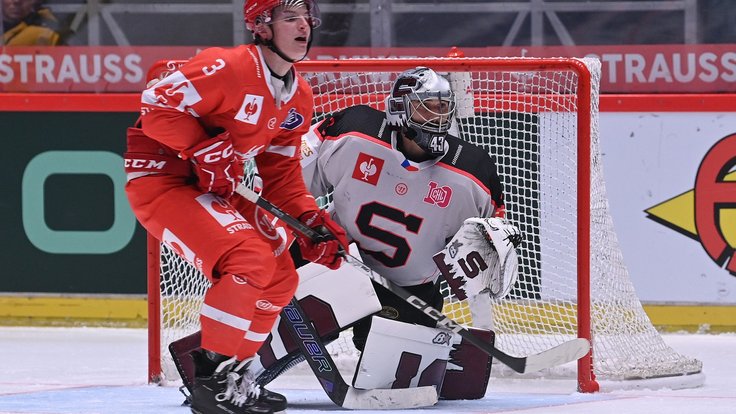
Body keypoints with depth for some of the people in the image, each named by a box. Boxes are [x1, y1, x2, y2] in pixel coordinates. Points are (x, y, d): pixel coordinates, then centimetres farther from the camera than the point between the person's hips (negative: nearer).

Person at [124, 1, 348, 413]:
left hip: (213, 187, 10)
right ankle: (213, 378, -16)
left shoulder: (299, 98, 7)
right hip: (159, 176, -10)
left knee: (281, 277, 8)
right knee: (250, 259, -24)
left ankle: (231, 371, 20)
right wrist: (206, 151, -28)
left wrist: (311, 220, -1)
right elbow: (160, 102, -25)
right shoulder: (229, 68, -22)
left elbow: (280, 172, 12)